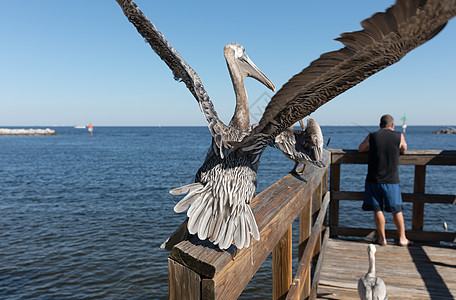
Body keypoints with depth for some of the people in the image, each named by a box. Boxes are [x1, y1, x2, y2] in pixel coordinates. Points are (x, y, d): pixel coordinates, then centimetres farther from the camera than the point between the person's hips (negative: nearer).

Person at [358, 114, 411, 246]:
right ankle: (402, 238, 24)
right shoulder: (399, 136, -1)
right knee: (397, 210, 13)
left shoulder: (372, 136, -3)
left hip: (374, 179, 0)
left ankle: (382, 239, 15)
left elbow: (360, 149, 13)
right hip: (392, 180, 1)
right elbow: (404, 150, 17)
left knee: (377, 210, 8)